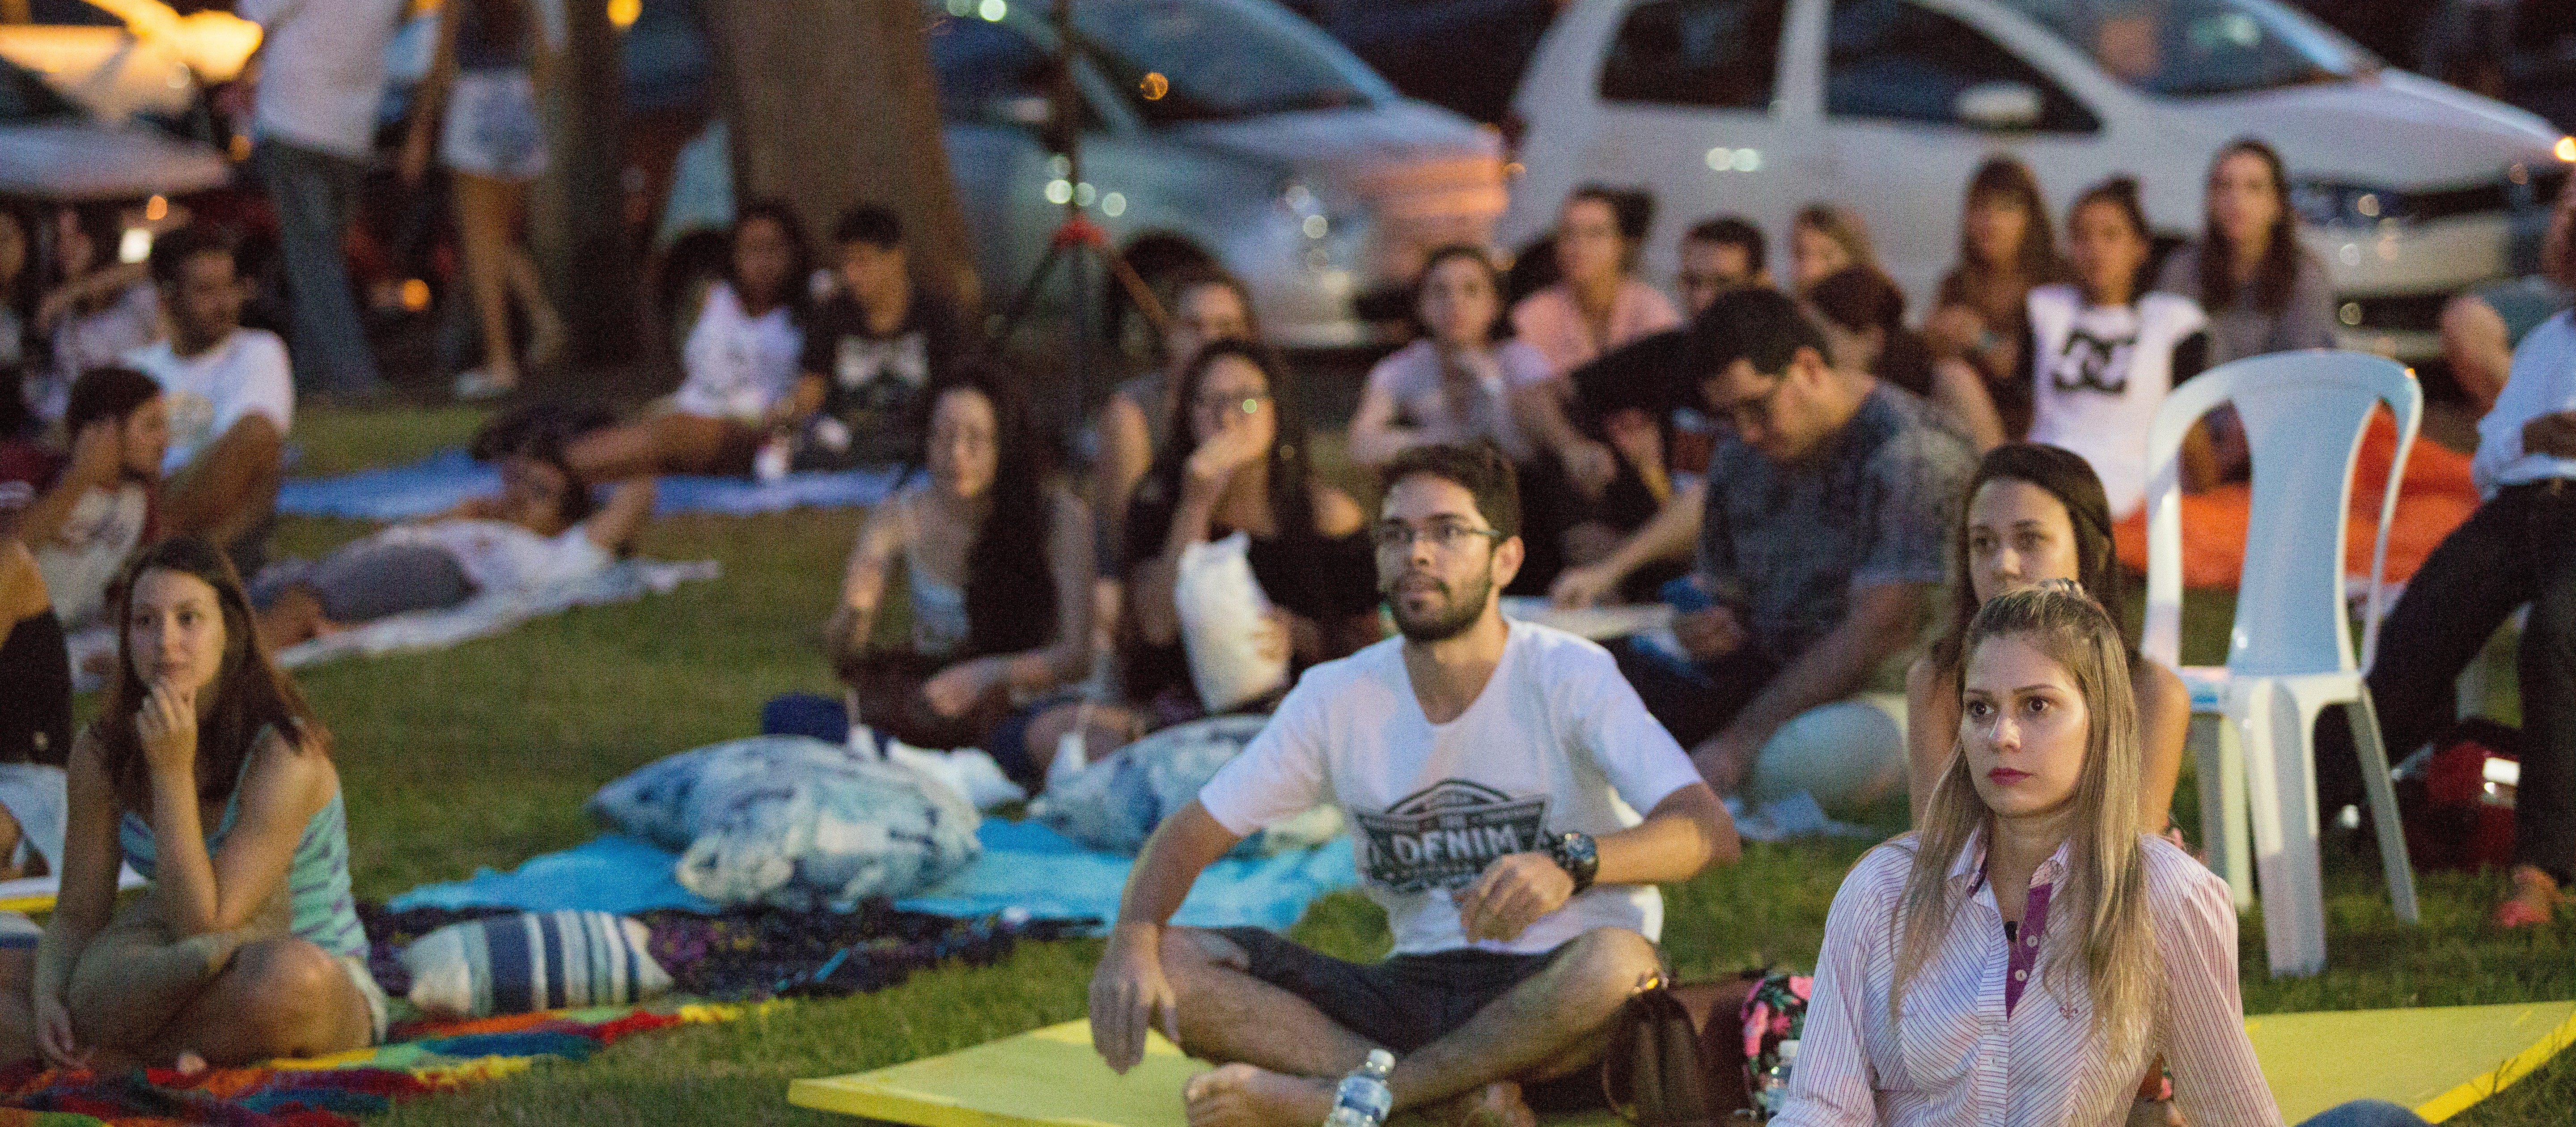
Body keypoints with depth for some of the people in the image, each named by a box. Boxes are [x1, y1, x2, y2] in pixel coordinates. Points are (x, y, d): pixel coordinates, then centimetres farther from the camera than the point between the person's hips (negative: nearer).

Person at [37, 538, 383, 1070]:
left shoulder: (286, 755, -23)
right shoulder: (101, 753, -5)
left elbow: (201, 923, -27)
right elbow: (77, 917, -1)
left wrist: (172, 771, -31)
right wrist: (48, 1000, -22)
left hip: (328, 992, -3)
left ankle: (123, 1053, -17)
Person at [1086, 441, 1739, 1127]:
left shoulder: (1569, 674, -8)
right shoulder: (1338, 698, 5)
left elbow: (1710, 832, -19)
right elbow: (1192, 833, 5)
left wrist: (1570, 863, -39)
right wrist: (1132, 938, -18)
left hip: (1554, 996, -4)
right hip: (1416, 989, 4)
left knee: (1616, 964, -40)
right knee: (1167, 965, -15)